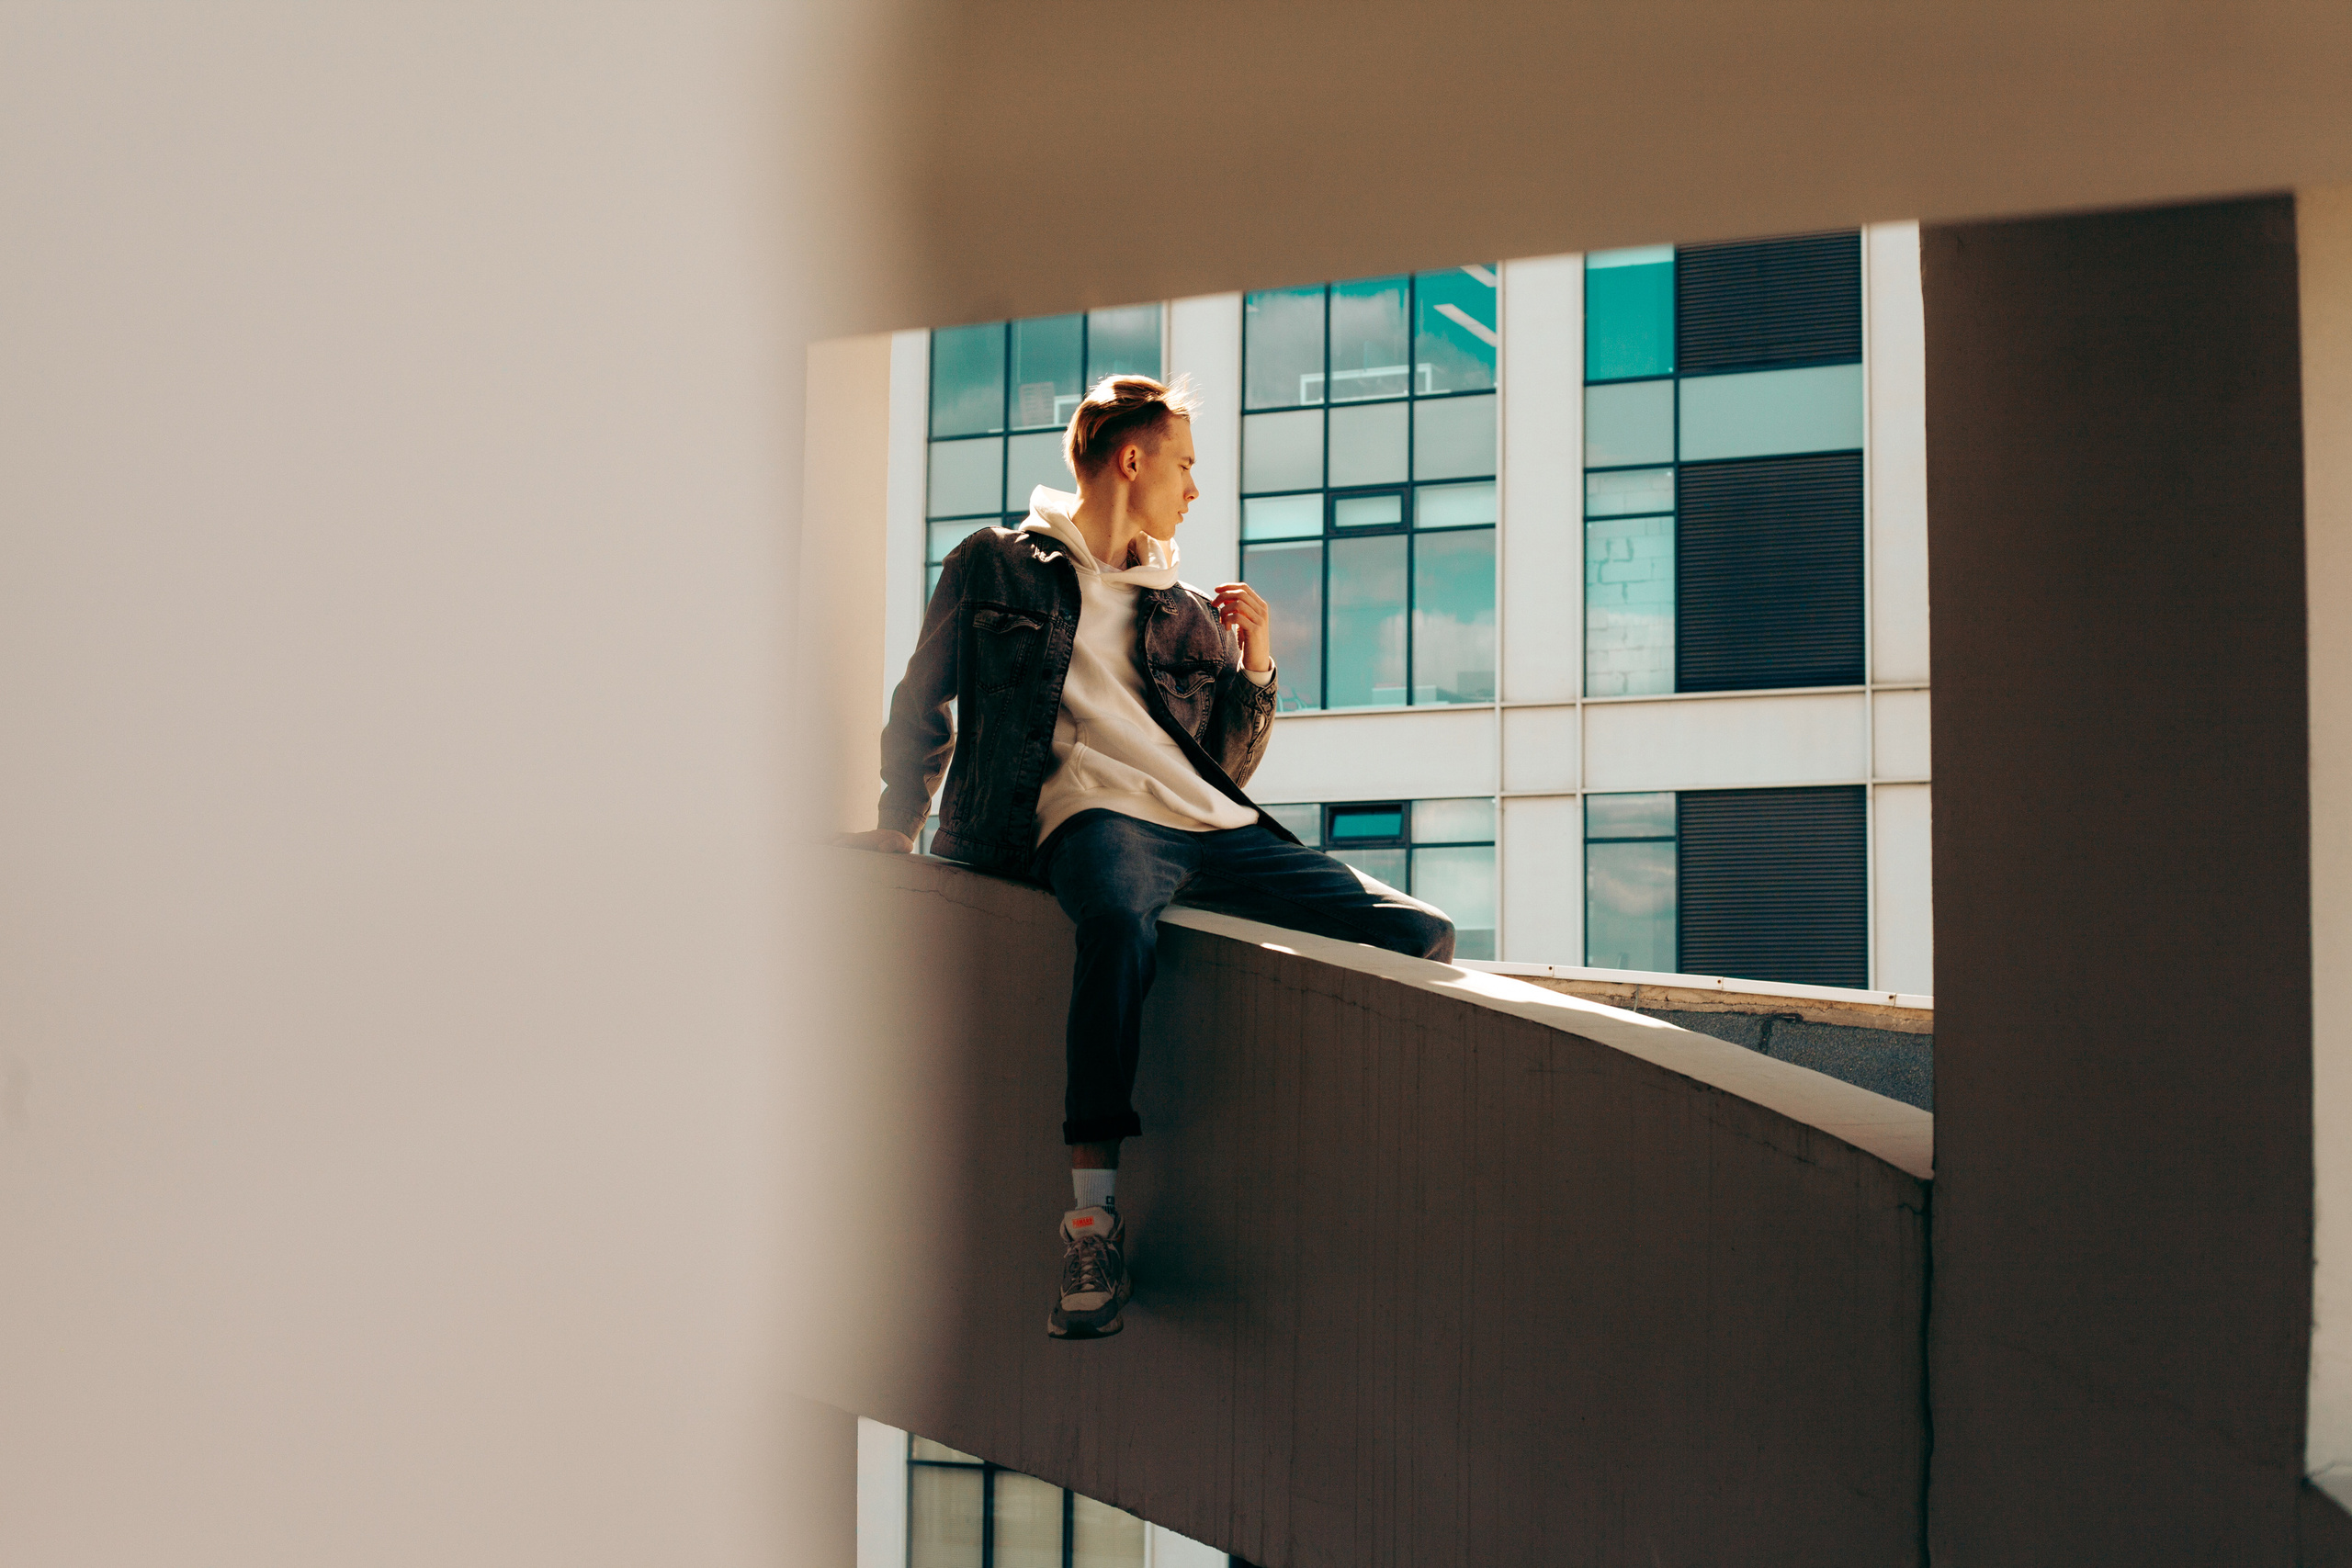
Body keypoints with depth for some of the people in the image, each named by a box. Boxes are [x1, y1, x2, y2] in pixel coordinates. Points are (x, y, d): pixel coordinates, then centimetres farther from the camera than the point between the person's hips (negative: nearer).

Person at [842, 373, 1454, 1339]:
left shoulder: (1187, 613, 27)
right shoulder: (996, 566, 16)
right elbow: (924, 699, 23)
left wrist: (1256, 663, 13)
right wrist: (900, 819, 15)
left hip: (1215, 829, 5)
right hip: (1095, 813, -5)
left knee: (1421, 935, -19)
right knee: (1119, 917, -44)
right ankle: (1092, 1214, -41)